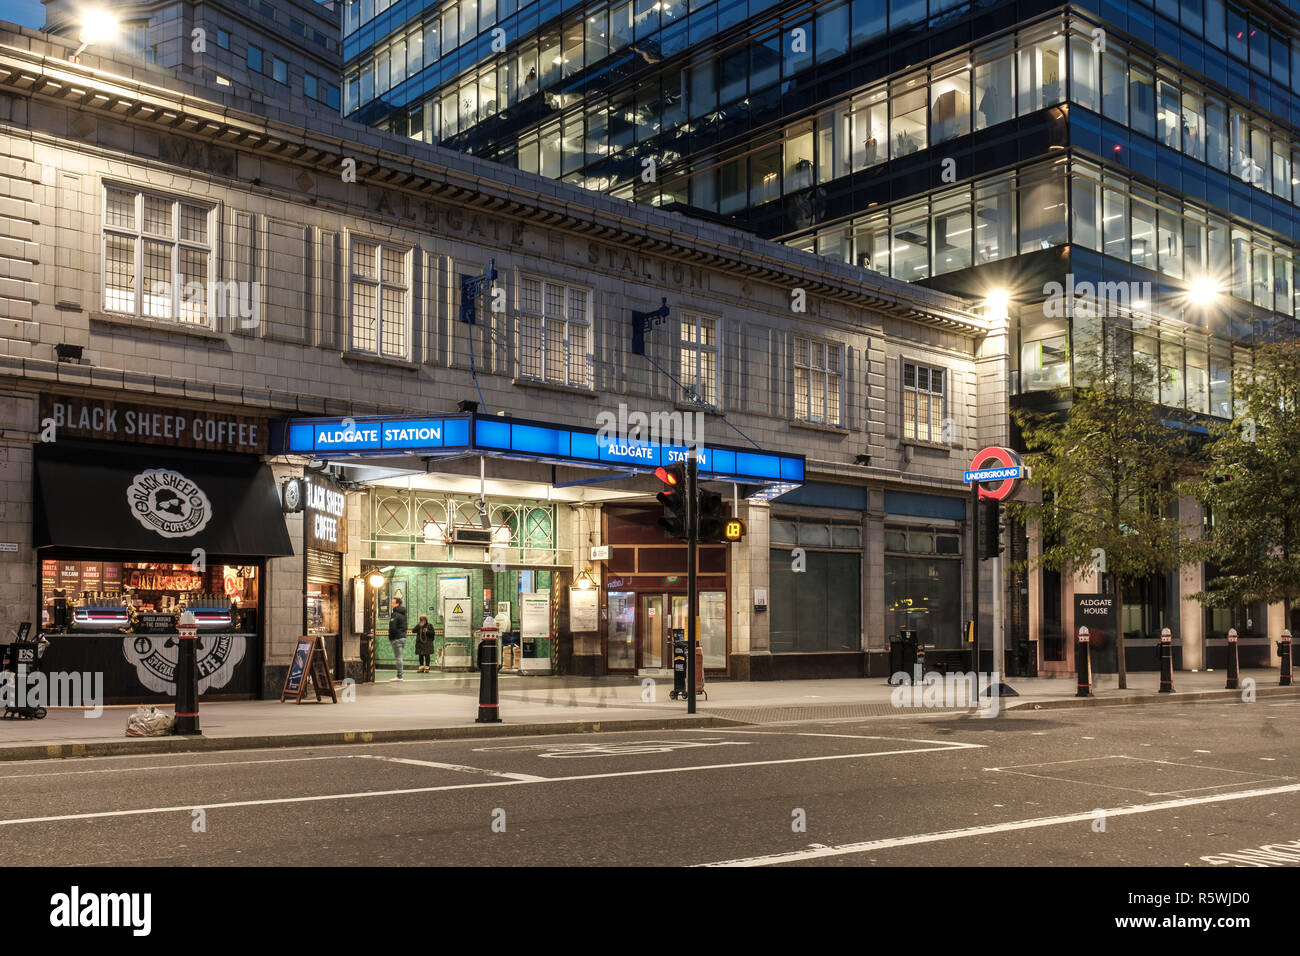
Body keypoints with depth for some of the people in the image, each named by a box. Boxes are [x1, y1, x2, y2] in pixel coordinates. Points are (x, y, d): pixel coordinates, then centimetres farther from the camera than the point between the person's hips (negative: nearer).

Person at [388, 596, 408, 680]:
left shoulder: (395, 614, -15)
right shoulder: (403, 614, 14)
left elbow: (392, 628, -18)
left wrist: (390, 638, -7)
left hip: (397, 638, -9)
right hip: (403, 637, 9)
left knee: (398, 657, -7)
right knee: (400, 657, 13)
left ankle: (399, 676, -6)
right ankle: (399, 675, 15)